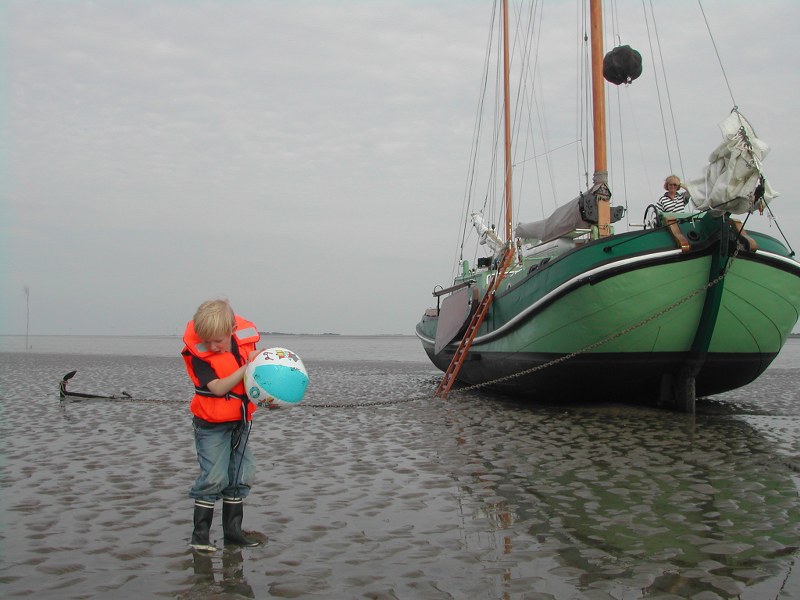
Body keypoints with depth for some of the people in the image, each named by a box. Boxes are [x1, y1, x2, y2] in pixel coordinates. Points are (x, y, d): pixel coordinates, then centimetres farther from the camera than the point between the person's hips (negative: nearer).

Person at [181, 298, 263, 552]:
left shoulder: (246, 339, -7)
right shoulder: (199, 354, -19)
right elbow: (218, 388, -27)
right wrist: (247, 366, -32)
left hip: (241, 421, 5)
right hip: (212, 425, -5)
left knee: (240, 477, 10)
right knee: (214, 478, -8)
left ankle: (232, 530, 22)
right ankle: (200, 533, 4)